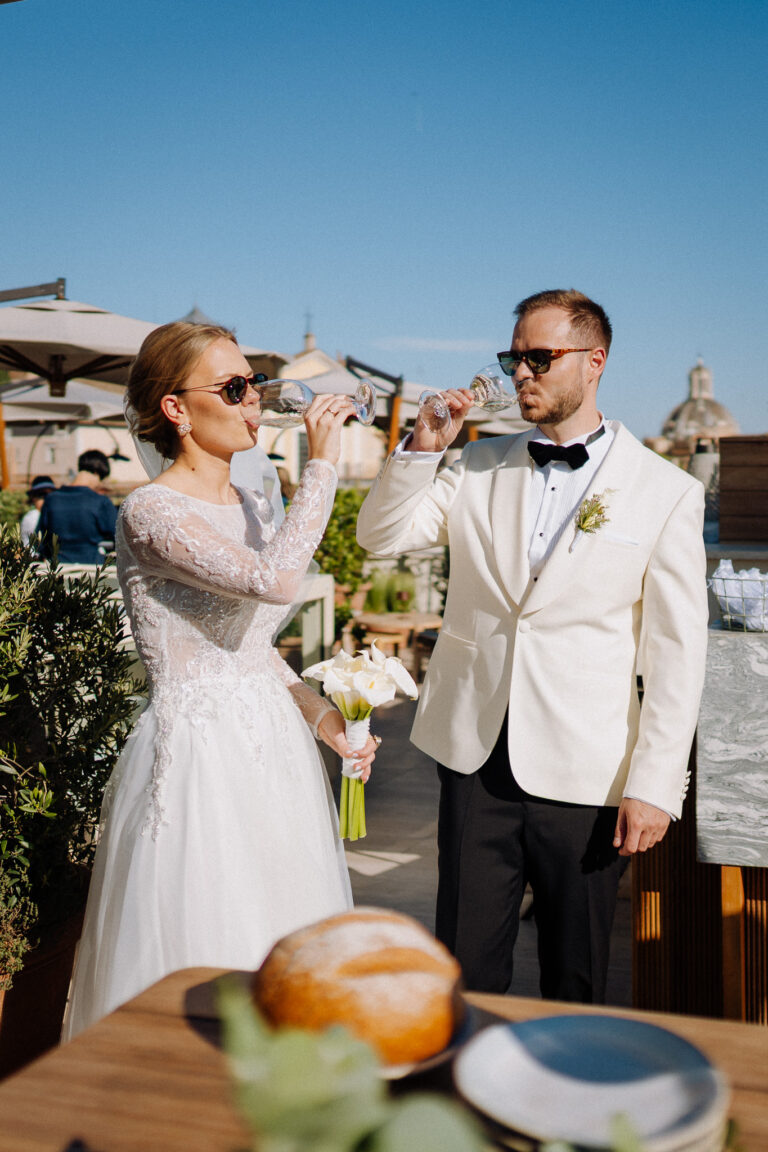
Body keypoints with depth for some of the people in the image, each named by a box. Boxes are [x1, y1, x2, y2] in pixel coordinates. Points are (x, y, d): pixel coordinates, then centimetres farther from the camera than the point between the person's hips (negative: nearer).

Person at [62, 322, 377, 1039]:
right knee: (206, 963, 2)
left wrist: (321, 714, 4)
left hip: (271, 749, 8)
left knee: (281, 963, 15)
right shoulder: (151, 513, -14)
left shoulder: (253, 509, 11)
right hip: (198, 756, -8)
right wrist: (321, 464, -21)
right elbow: (274, 580, -31)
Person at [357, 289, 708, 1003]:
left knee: (576, 977, 15)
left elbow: (677, 655, -5)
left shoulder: (666, 493, -4)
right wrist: (424, 444, -10)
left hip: (584, 778, -2)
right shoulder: (478, 468, 7)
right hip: (477, 758, 3)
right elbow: (381, 536, 2)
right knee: (463, 966, 11)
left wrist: (654, 788, -8)